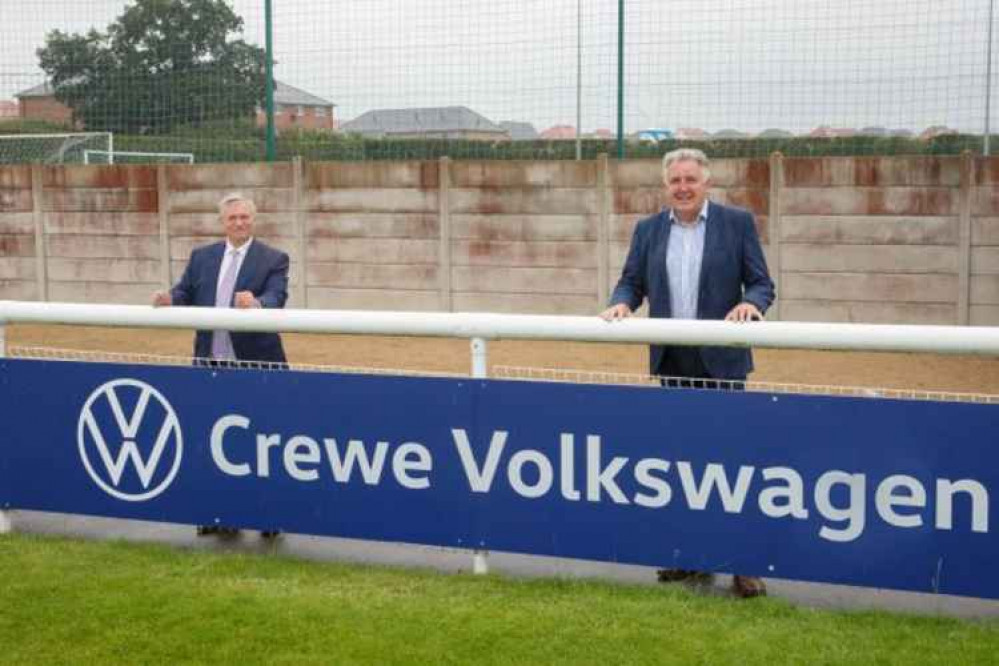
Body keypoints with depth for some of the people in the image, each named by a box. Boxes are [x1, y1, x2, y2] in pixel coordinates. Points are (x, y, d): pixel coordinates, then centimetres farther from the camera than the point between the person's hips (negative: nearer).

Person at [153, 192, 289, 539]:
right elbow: (186, 292, 5)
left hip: (255, 364, -4)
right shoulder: (202, 257, 11)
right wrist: (169, 299, -17)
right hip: (211, 363, 4)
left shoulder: (273, 259, -2)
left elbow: (277, 298, -16)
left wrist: (256, 304, -37)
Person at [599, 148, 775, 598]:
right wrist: (622, 303, -10)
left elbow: (761, 283, 0)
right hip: (672, 361, 4)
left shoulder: (737, 223, 1)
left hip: (721, 360, -4)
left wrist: (750, 303, -22)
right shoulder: (648, 230, 11)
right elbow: (631, 281, 12)